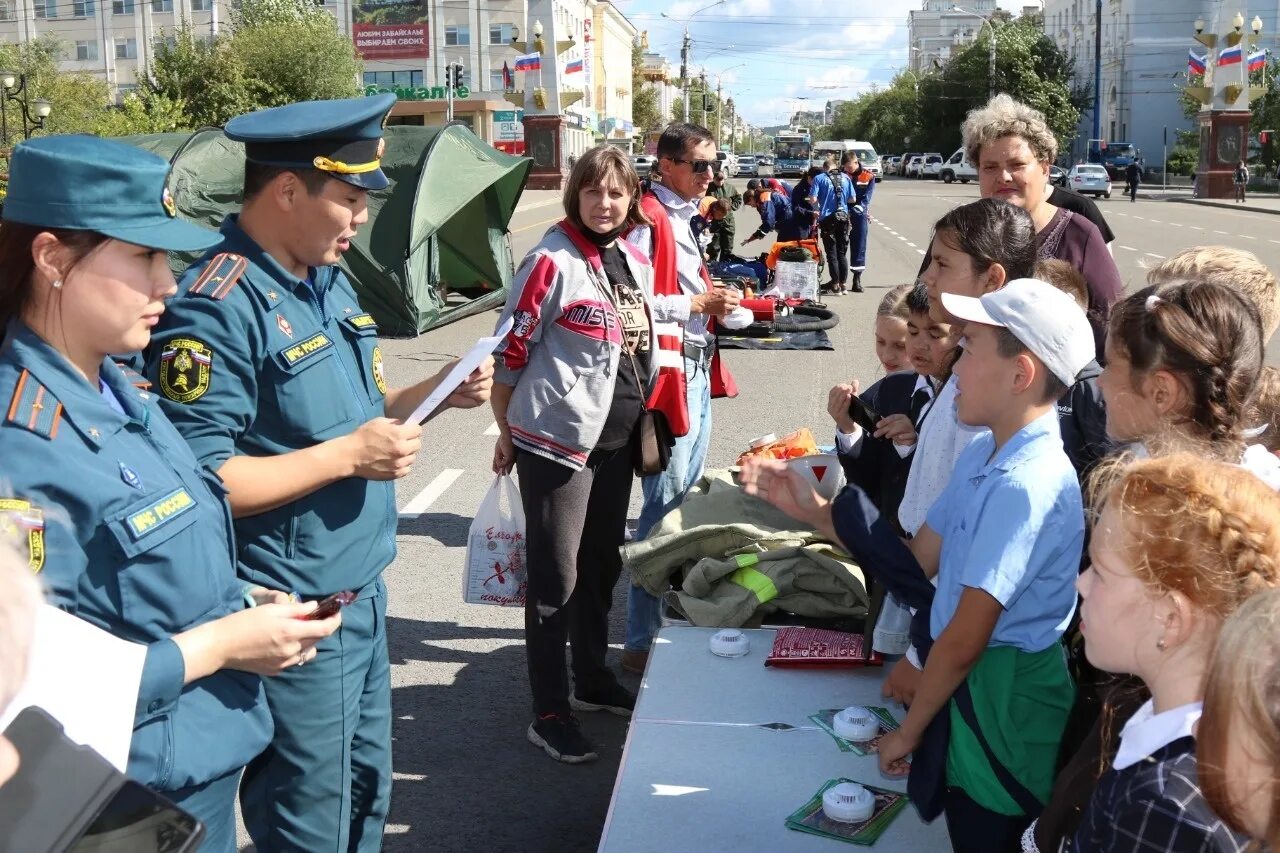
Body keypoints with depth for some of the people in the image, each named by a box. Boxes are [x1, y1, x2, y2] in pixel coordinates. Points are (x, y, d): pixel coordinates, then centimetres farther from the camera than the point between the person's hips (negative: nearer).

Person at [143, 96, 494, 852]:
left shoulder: (330, 282, 9)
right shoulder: (218, 308, -21)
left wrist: (440, 391, 3)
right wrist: (348, 456, -23)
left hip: (363, 591, 9)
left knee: (367, 792, 23)